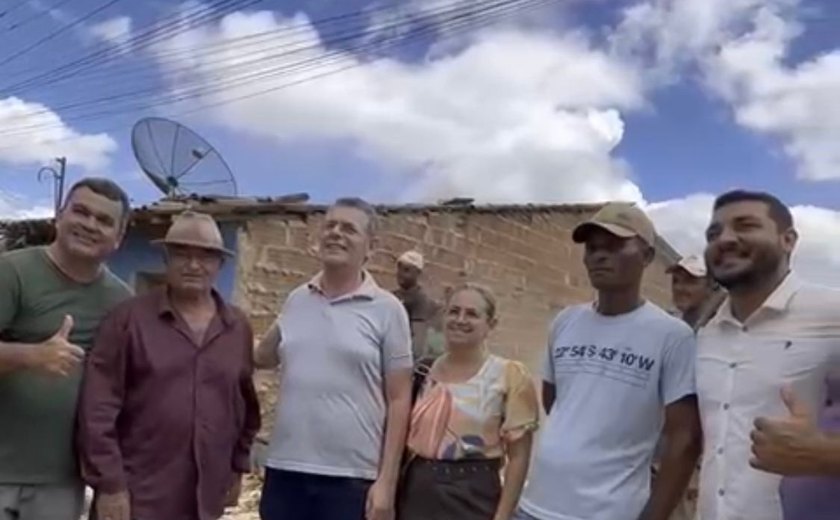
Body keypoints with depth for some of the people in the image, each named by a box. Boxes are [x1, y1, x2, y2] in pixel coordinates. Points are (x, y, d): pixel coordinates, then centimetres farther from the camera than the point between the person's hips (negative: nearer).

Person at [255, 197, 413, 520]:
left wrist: (386, 480, -8)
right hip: (284, 470, 4)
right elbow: (263, 357, 23)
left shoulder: (387, 310, -3)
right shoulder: (296, 300, 7)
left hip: (351, 477, -3)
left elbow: (399, 399, -4)